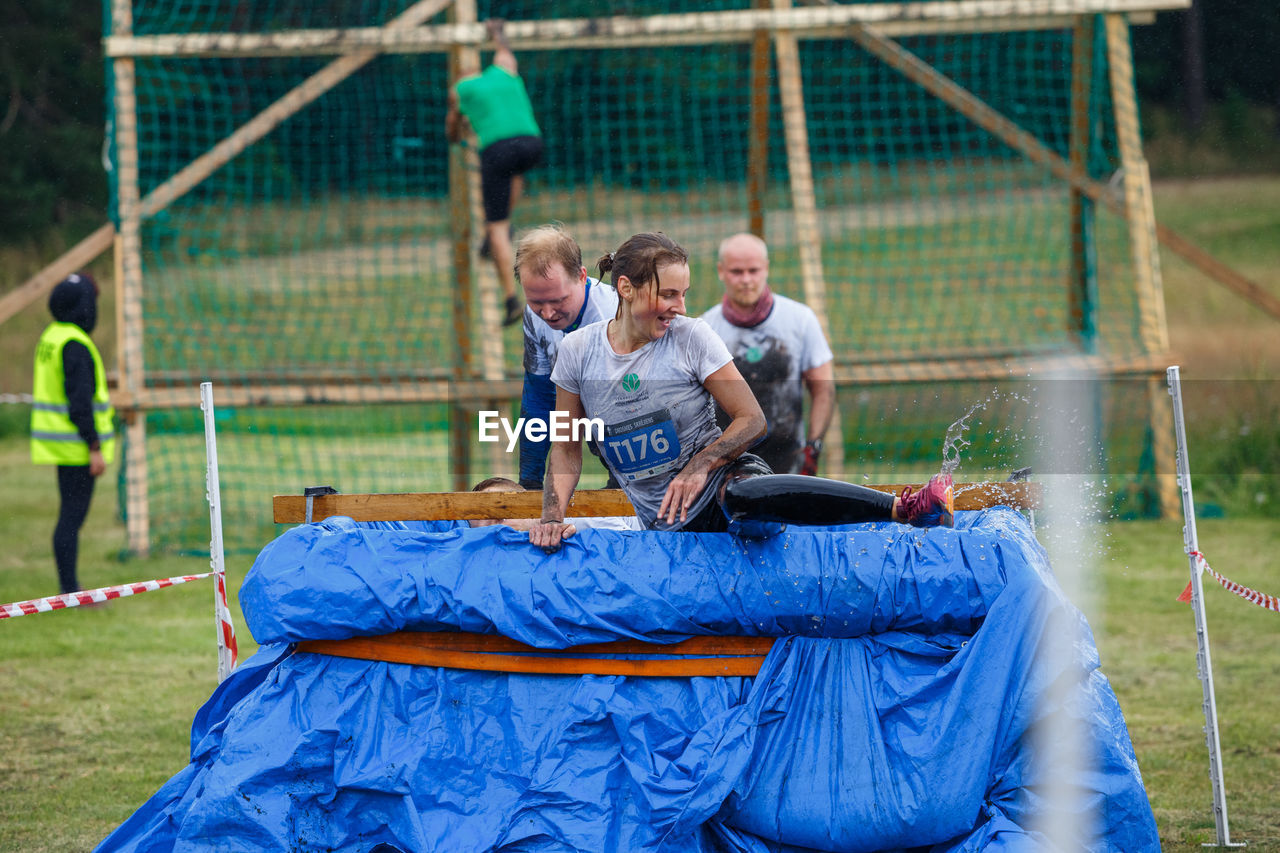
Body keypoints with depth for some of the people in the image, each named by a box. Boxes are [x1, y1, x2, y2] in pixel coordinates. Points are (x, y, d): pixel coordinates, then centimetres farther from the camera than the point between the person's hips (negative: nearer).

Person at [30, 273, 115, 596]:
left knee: (71, 515, 14)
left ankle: (69, 588, 18)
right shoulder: (75, 345, -18)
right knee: (72, 517, -7)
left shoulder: (51, 338, 13)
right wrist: (95, 448, -19)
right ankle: (70, 592, -5)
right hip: (77, 446, -10)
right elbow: (79, 401, -22)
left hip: (60, 444, 10)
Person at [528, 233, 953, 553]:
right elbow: (567, 447, 9)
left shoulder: (691, 337, -4)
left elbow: (751, 419, -2)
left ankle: (903, 507, -46)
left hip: (723, 478, -4)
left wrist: (699, 466, -17)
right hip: (669, 527, 4)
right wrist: (552, 517, -5)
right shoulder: (579, 351, 0)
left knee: (743, 496, -42)